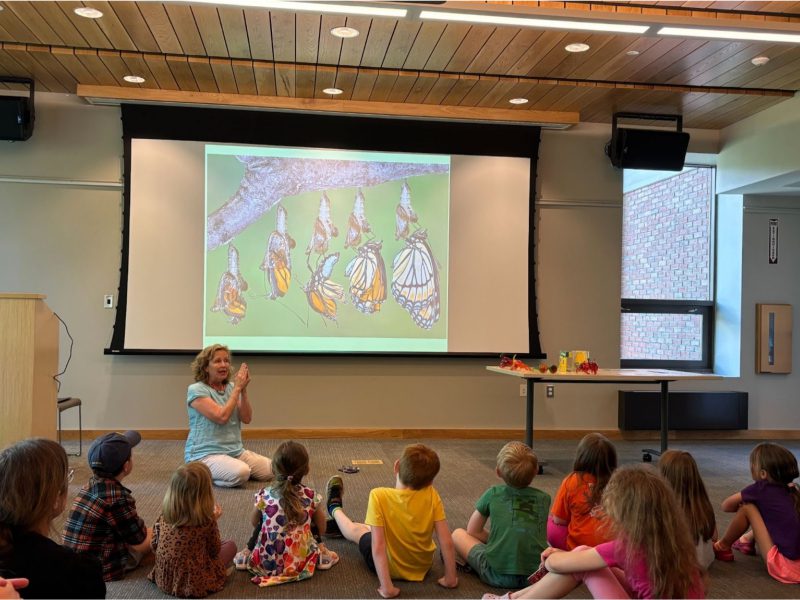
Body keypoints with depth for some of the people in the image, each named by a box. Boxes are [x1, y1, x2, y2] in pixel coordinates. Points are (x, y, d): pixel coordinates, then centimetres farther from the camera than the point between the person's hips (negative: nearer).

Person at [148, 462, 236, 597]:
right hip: (194, 584, -5)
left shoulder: (164, 516, -8)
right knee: (230, 545, 13)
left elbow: (154, 545, 5)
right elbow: (214, 551, -4)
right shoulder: (206, 521, -19)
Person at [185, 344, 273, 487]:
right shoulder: (196, 390, -11)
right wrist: (237, 388, -19)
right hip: (205, 454, -7)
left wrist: (243, 390, -13)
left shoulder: (231, 387, 9)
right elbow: (221, 417, -23)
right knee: (240, 473, -32)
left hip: (235, 451, 7)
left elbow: (246, 419, -1)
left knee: (269, 470, -7)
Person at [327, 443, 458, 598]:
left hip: (390, 568, -3)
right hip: (422, 567, 3)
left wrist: (387, 587, -26)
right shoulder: (432, 496, -22)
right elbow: (447, 541, -21)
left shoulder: (379, 496, -30)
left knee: (356, 529, 25)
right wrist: (450, 578, -10)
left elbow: (378, 547, -31)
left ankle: (335, 508, 56)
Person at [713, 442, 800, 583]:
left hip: (786, 567, -7)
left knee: (747, 508, -2)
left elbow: (726, 506, 4)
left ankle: (723, 547, 16)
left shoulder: (761, 489, -9)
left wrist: (742, 503, 19)